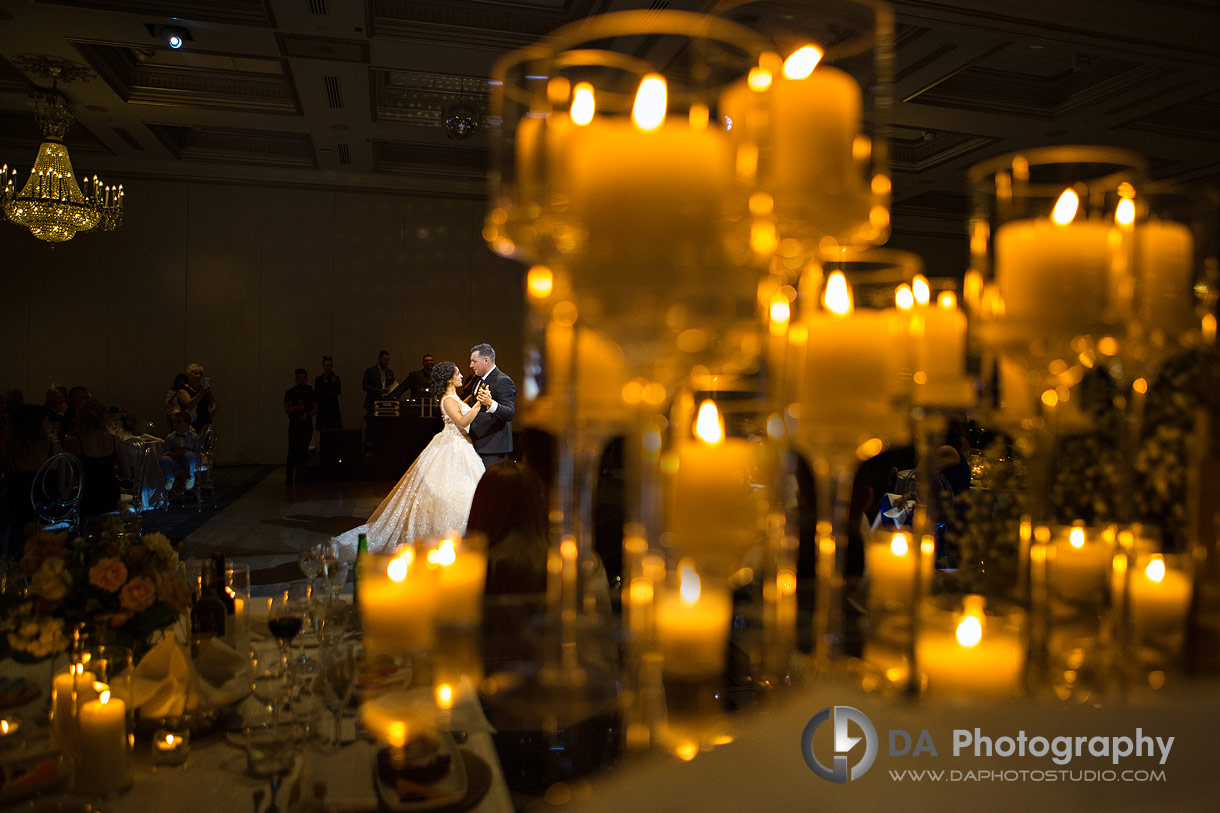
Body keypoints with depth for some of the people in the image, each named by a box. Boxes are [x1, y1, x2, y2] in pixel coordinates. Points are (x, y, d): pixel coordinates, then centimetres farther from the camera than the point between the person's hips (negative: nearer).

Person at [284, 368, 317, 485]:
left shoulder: (311, 392, 7)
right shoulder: (290, 392, 3)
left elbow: (315, 409, 3)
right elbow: (287, 409, -5)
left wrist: (307, 414, -16)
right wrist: (297, 407, -23)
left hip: (307, 424, 2)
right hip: (294, 424, -1)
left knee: (303, 450, 1)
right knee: (292, 450, -10)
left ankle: (300, 473, 14)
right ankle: (288, 477, -12)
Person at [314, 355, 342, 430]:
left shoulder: (336, 378, 9)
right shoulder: (318, 379, 4)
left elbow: (339, 392, 3)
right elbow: (316, 393, -4)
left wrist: (334, 383, -11)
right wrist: (324, 383, -11)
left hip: (333, 405, 1)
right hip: (323, 405, -1)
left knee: (335, 428, -5)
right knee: (323, 429, -6)